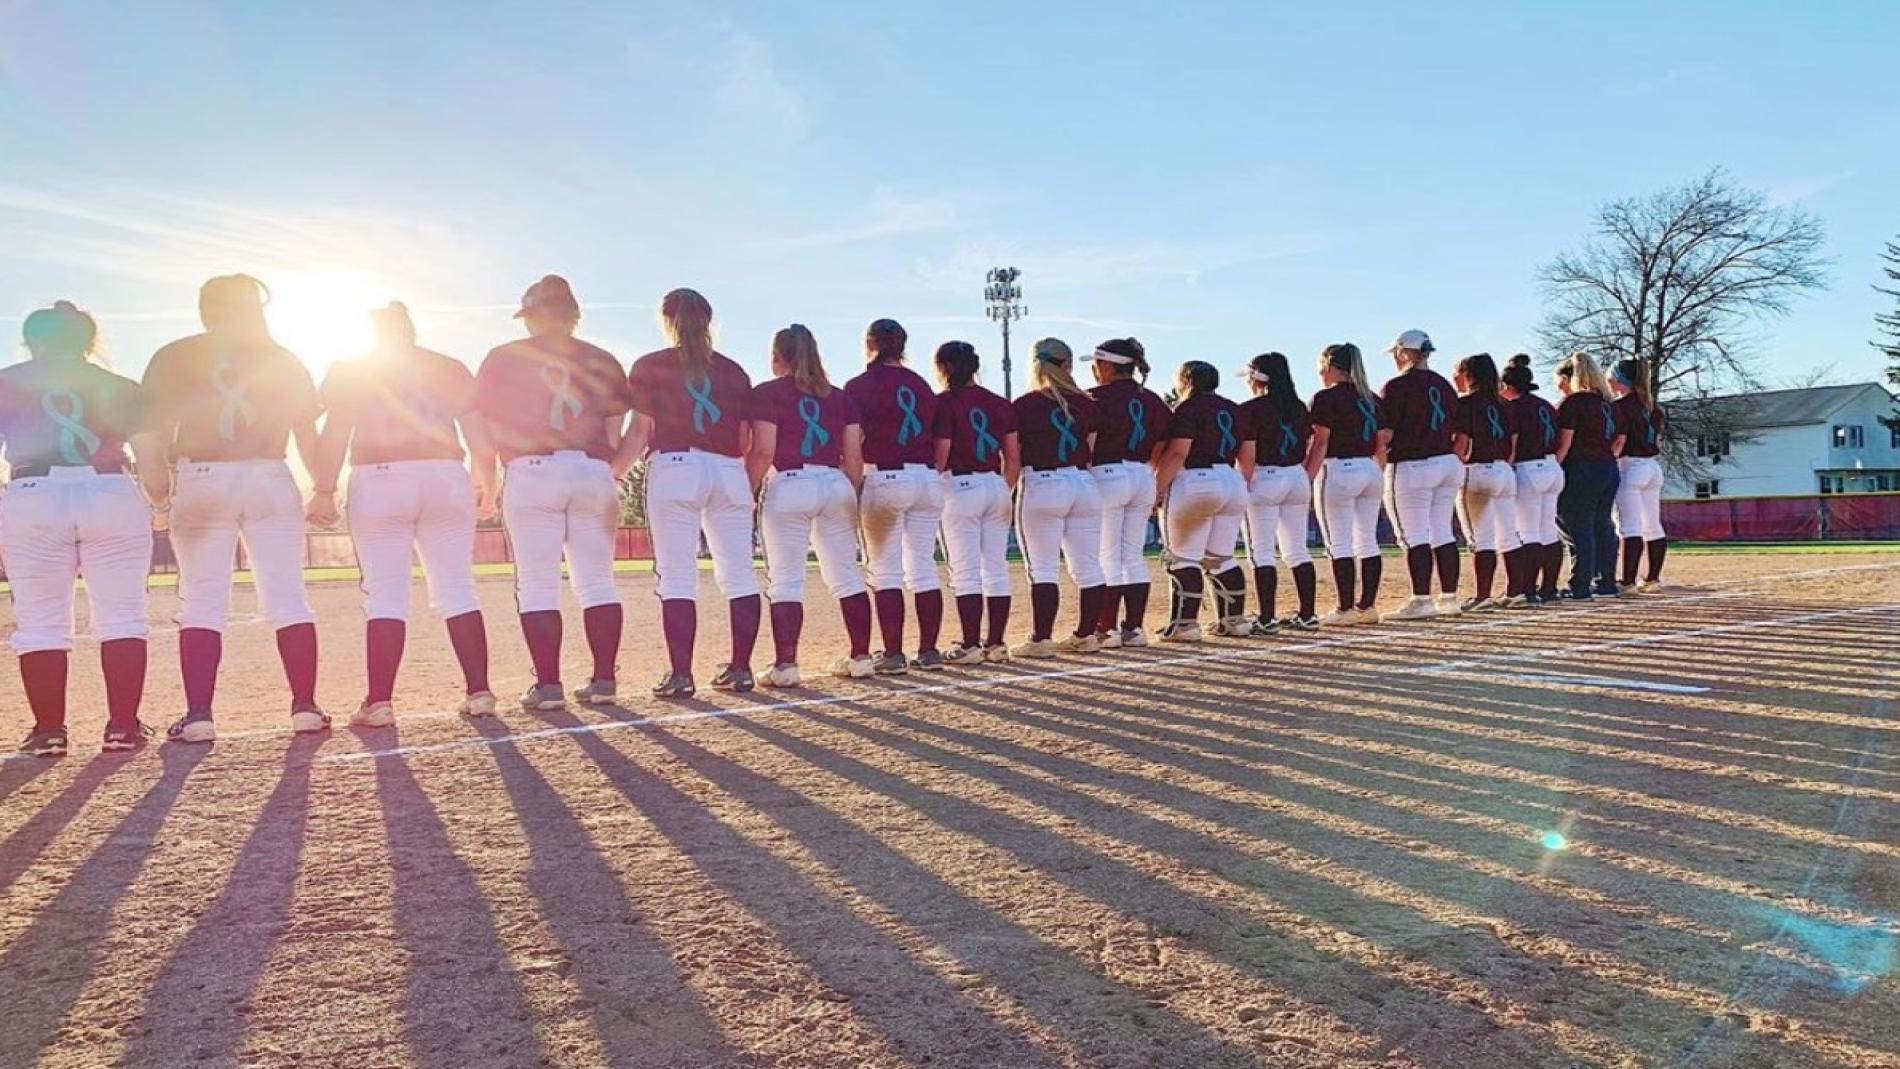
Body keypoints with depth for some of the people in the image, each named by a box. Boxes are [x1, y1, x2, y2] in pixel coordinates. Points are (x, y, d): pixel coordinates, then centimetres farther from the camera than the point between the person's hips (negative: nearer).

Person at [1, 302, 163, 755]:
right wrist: (162, 498, 22)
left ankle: (48, 731, 5)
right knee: (121, 617, 4)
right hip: (112, 496, 1)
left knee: (41, 624, 6)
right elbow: (152, 456, 6)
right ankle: (123, 726, 0)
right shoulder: (119, 386, 12)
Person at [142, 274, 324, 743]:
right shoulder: (283, 360, 12)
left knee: (201, 603, 1)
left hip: (200, 481, -1)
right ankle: (306, 707, -1)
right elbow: (308, 435, 9)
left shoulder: (173, 358, 8)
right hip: (271, 481, 1)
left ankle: (198, 716, -5)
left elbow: (155, 429, -2)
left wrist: (155, 486, -3)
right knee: (288, 599, 3)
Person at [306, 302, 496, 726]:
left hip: (379, 483, -2)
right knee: (458, 591, 6)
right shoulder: (450, 369, 13)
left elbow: (335, 434, -2)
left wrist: (323, 491, -2)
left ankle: (379, 703, -6)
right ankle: (479, 692, 2)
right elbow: (480, 432, 8)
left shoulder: (350, 371, 8)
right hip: (447, 481, 2)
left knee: (384, 596, -1)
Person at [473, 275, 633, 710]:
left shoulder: (503, 359, 7)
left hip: (531, 475, -2)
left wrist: (488, 487, 13)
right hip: (595, 474, 3)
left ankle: (548, 685, -3)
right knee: (597, 583, 8)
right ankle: (604, 680, 6)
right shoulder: (602, 361, 13)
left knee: (536, 587, 1)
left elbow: (482, 431, 4)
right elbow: (617, 433, 7)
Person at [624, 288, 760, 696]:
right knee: (739, 575, 7)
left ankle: (680, 675, -7)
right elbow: (746, 440, 8)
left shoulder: (650, 367, 4)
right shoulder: (734, 371, 13)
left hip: (673, 469, -3)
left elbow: (640, 432, -3)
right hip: (729, 473, 3)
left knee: (677, 578, -3)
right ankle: (741, 668, 7)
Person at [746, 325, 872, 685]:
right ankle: (861, 657, 13)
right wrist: (851, 497, 16)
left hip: (789, 487, -4)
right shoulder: (839, 397, 13)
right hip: (835, 485, 5)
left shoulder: (767, 394, -1)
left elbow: (762, 452, -9)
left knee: (786, 580, -2)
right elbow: (854, 456, 8)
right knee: (847, 576, 10)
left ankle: (785, 665, -6)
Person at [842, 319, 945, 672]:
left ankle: (893, 655, -3)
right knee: (924, 567, 8)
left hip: (885, 480, -5)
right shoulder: (922, 385, 13)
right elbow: (937, 439, 13)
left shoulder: (860, 386, -3)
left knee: (886, 570, 0)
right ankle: (929, 650, 9)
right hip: (928, 479, 5)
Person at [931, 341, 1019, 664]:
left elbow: (940, 456, -11)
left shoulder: (944, 403, -7)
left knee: (965, 571, -2)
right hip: (996, 486, 5)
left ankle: (970, 646, -2)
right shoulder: (1000, 404, 9)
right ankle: (995, 644, 12)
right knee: (996, 568, 8)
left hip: (960, 487, -5)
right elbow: (1014, 458, 8)